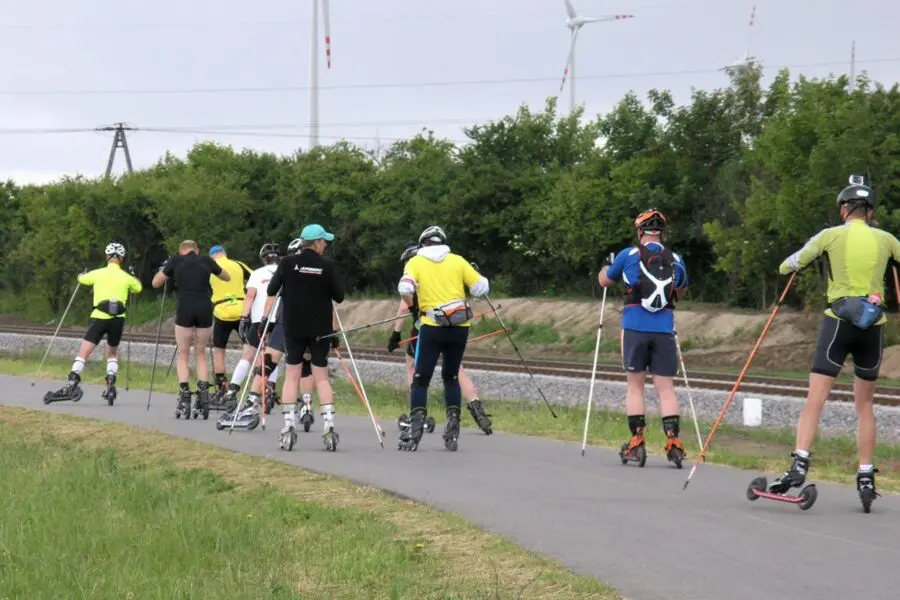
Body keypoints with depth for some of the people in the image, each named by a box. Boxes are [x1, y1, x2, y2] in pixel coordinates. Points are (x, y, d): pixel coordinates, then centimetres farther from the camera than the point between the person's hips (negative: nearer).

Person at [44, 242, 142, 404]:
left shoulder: (98, 273, 4)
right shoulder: (126, 277, 7)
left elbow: (81, 279, 23)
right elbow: (138, 288, 27)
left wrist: (82, 275, 47)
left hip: (100, 317, -2)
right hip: (118, 319, 2)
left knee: (83, 353, -5)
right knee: (112, 353, 22)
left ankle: (72, 383, -20)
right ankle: (111, 385, 9)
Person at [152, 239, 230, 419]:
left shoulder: (175, 261, 7)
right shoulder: (206, 261, 12)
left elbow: (156, 283, 14)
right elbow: (227, 277, 27)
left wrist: (164, 268, 30)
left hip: (185, 309, -2)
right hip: (205, 309, 2)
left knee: (183, 355, 7)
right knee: (200, 354, 15)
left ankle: (184, 398, -7)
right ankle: (203, 395, 2)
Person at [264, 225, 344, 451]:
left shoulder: (288, 263, -3)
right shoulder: (326, 266, -4)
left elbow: (272, 290, -4)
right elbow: (339, 296, -1)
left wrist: (265, 318, 5)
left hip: (293, 327, 0)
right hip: (321, 328, 0)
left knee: (292, 375, 6)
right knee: (322, 377, 6)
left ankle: (288, 426, -2)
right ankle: (328, 426, -3)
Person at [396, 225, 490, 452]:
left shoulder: (416, 262, 4)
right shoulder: (457, 261, 8)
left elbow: (405, 288, -13)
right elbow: (481, 287, 4)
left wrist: (412, 305, 7)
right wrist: (478, 275, 25)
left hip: (432, 326, -2)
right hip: (460, 327, 2)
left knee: (421, 379, 3)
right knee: (451, 377, 18)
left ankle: (415, 430, -10)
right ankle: (452, 428, 11)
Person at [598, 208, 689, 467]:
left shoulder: (629, 255, 0)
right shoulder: (675, 260, 6)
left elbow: (604, 280, 16)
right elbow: (682, 289, 26)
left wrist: (607, 264, 36)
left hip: (635, 327, -1)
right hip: (664, 329, 1)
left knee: (635, 384, 7)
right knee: (666, 387, 3)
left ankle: (636, 444, 3)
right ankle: (673, 441, -8)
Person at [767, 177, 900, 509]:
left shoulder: (831, 235, 1)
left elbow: (789, 266, 5)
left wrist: (785, 266, 29)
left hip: (838, 322, -3)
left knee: (815, 398, -7)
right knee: (865, 404, 13)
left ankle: (799, 463, -23)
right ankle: (866, 477, 12)